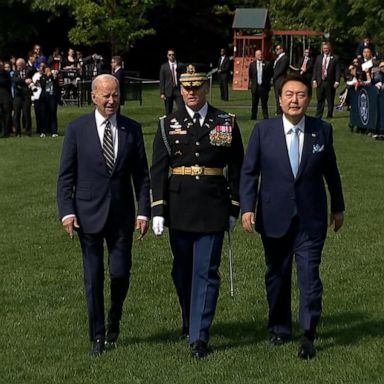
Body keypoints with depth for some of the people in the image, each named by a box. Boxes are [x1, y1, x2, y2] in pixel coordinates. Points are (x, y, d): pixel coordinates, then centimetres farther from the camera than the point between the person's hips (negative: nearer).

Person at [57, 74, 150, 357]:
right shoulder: (77, 130, -2)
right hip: (89, 214, -1)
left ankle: (114, 320, 30)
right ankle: (98, 336, 17)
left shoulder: (132, 129, 3)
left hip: (122, 215, 1)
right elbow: (66, 176, 0)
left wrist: (144, 211, -1)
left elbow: (141, 174, 5)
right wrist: (67, 212, -10)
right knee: (93, 278, 5)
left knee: (120, 273, 0)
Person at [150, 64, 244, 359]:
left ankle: (199, 336, -1)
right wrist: (158, 210, -6)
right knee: (182, 269, 13)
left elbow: (237, 168, 7)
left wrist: (235, 209, 4)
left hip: (213, 207, -2)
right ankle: (189, 319, 36)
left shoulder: (227, 123, 2)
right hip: (179, 206, 2)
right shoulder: (168, 125, 3)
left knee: (206, 271, -4)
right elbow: (158, 170, 1)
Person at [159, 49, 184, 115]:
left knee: (182, 109, -11)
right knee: (168, 112, 3)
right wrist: (162, 93, -2)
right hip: (168, 91, 1)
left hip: (178, 90, -1)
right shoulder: (164, 66, 7)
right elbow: (162, 80, 5)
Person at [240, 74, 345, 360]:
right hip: (275, 218, 1)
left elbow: (331, 171, 9)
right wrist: (247, 207, -9)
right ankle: (280, 328, 30)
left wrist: (338, 207, 16)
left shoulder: (322, 130, -1)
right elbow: (249, 172, 0)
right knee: (277, 275, 13)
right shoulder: (263, 131, -3)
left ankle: (308, 335, 4)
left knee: (310, 277, -5)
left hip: (311, 219, -1)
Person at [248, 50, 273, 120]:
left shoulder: (267, 64, 0)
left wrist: (267, 81, 0)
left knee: (264, 103, 2)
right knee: (254, 103, 7)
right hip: (255, 87, 2)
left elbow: (271, 74, 5)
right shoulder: (252, 64, 7)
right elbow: (250, 75, 15)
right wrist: (252, 81, 7)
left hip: (264, 86, -2)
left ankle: (265, 117, 7)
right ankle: (253, 116, 14)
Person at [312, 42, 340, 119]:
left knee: (330, 100, 4)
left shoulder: (335, 58, 1)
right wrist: (314, 80, 1)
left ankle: (330, 115, 13)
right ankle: (318, 115, 7)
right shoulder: (319, 58, 13)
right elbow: (315, 69, 12)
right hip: (320, 82, 3)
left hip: (330, 83, -3)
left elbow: (337, 71, -3)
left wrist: (337, 81, -12)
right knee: (320, 100, 4)